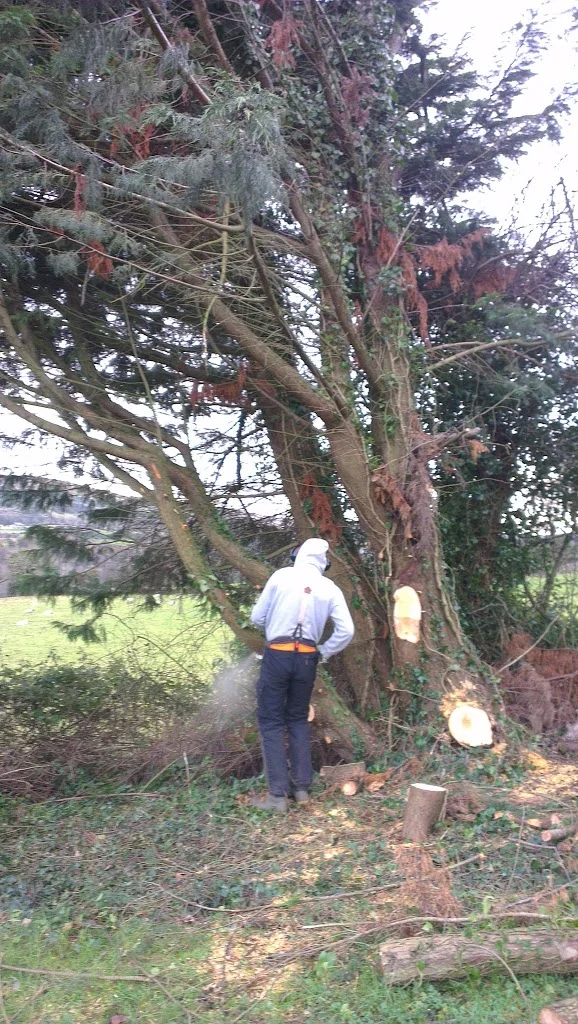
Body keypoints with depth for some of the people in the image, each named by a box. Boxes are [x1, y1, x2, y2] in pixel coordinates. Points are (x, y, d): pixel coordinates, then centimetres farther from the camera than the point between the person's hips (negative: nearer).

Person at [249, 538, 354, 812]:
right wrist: (323, 653, 12)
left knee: (271, 722, 4)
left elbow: (257, 617, 0)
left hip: (277, 655, -3)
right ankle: (302, 788, 18)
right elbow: (346, 631, -1)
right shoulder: (330, 589, 3)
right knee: (298, 720, 19)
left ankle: (277, 794, 0)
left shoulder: (281, 576, -4)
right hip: (307, 659, 3)